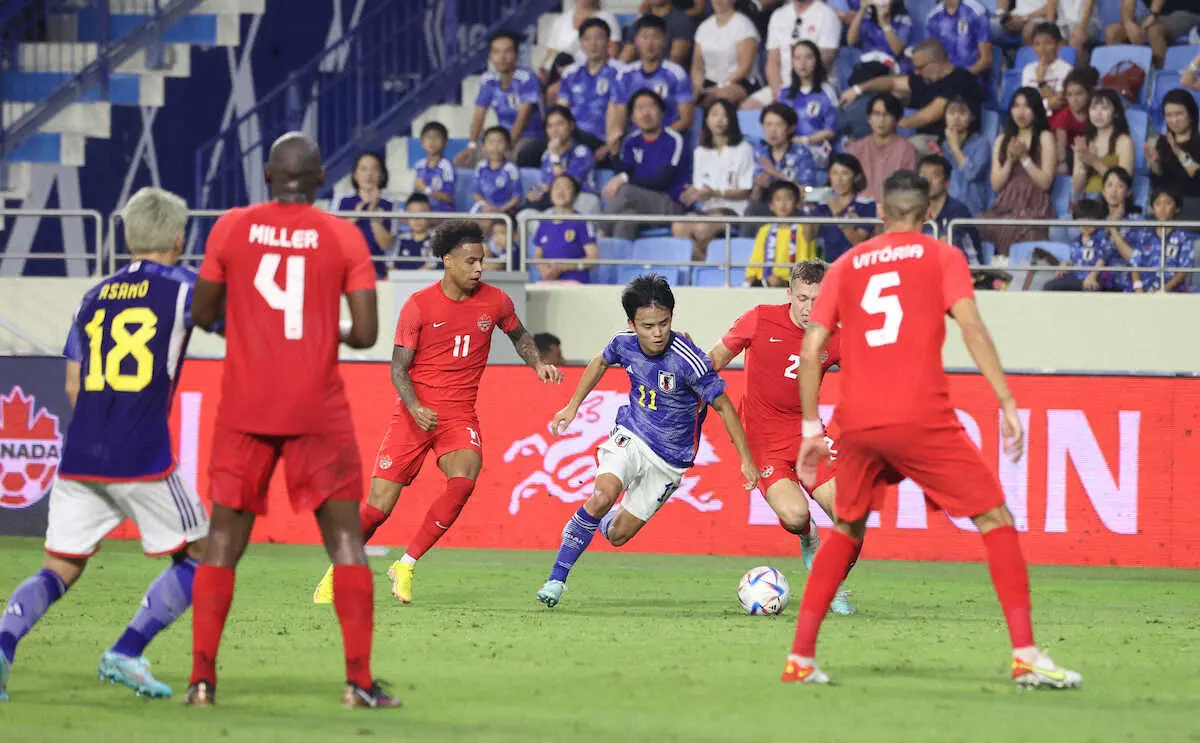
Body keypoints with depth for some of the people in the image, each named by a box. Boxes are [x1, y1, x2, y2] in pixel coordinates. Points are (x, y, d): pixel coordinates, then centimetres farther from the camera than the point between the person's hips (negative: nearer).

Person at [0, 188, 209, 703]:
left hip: (80, 457, 5)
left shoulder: (95, 297, 15)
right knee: (197, 557, 10)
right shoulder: (182, 288, 1)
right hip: (143, 459, -5)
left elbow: (73, 386, 18)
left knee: (60, 568, 10)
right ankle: (125, 654, -3)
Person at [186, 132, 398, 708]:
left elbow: (202, 314, 8)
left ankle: (202, 678, 1)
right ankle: (360, 680, -3)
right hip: (318, 410, -1)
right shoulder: (343, 237, -2)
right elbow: (367, 332, -5)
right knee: (344, 536, 5)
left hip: (245, 406, 1)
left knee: (224, 536, 8)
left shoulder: (231, 228, 1)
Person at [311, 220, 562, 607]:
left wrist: (538, 363, 3)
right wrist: (414, 407, -22)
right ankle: (337, 574, 17)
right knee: (379, 505, -7)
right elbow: (398, 368, -5)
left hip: (460, 415, 2)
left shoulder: (494, 301, 2)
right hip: (415, 413, -2)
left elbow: (519, 336, 23)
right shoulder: (418, 305, -7)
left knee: (463, 480, -28)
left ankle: (406, 565, -16)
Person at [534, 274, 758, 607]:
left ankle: (595, 523, 46)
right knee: (603, 496, -29)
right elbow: (600, 362, 13)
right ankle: (557, 578, -18)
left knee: (618, 535, 6)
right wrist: (573, 406, 16)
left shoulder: (688, 360, -27)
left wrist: (746, 459, -14)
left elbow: (723, 406, -15)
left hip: (669, 458, -1)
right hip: (630, 438, 1)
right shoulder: (625, 343, -12)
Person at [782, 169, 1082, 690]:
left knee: (846, 532, 23)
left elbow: (811, 348, 12)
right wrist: (1007, 402, -8)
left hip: (856, 422, 4)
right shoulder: (942, 257, 8)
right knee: (995, 518, 4)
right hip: (921, 417, -4)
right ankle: (1026, 657, -7)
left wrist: (811, 428, 18)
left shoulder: (846, 266, 17)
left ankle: (800, 658, 16)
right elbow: (970, 325, -6)